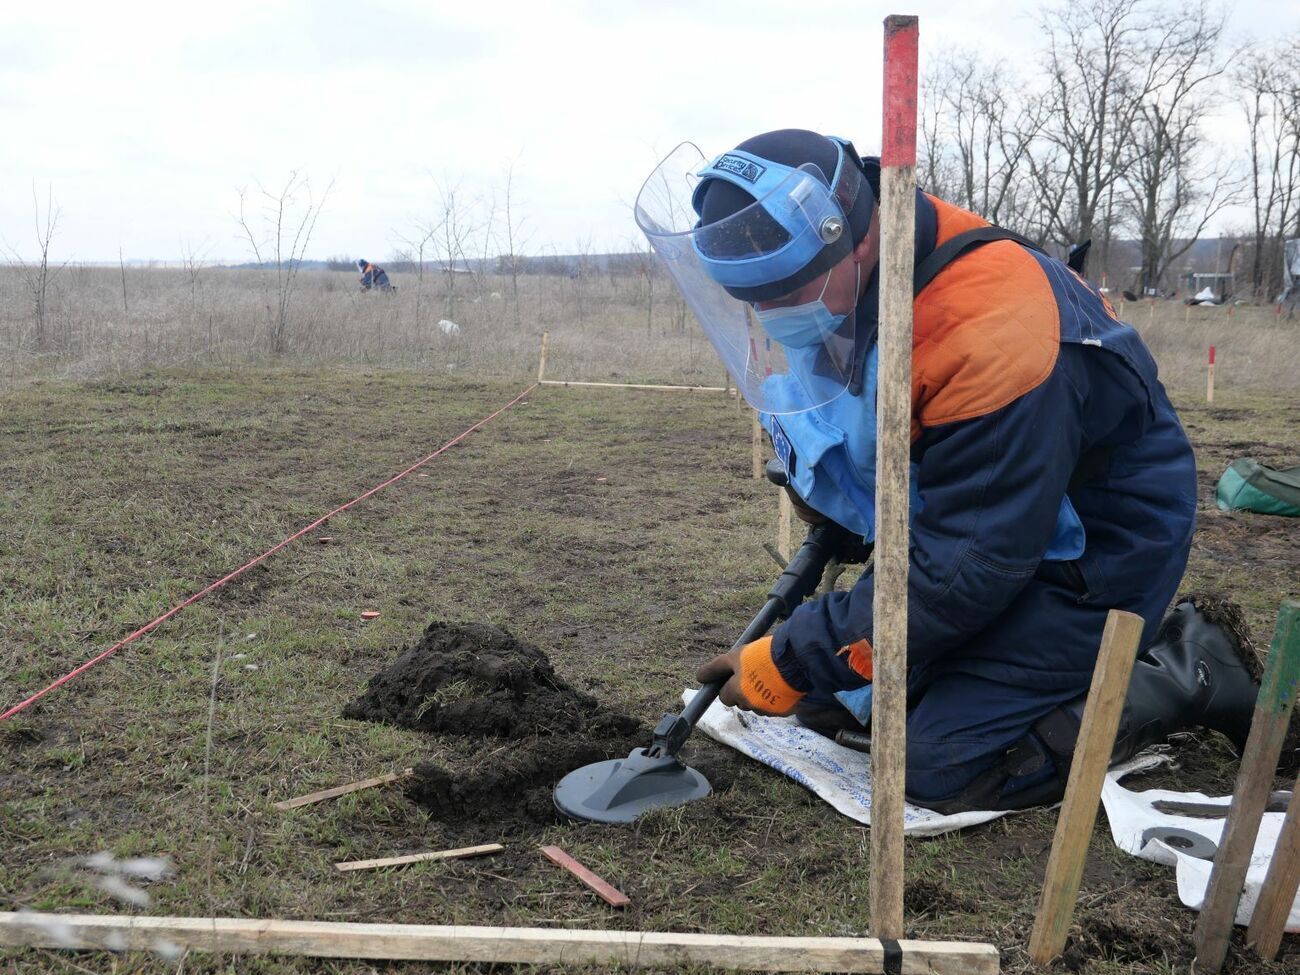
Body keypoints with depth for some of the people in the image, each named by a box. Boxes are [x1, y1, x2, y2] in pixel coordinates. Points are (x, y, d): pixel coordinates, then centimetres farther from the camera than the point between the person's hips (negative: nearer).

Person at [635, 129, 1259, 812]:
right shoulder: (833, 288, -10)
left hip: (1092, 548, -8)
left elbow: (962, 572, -30)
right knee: (828, 704, 8)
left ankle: (1184, 674, 3)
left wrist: (792, 664, -24)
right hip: (975, 517, 8)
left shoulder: (988, 338, -36)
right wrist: (818, 488, -5)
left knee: (941, 770, -14)